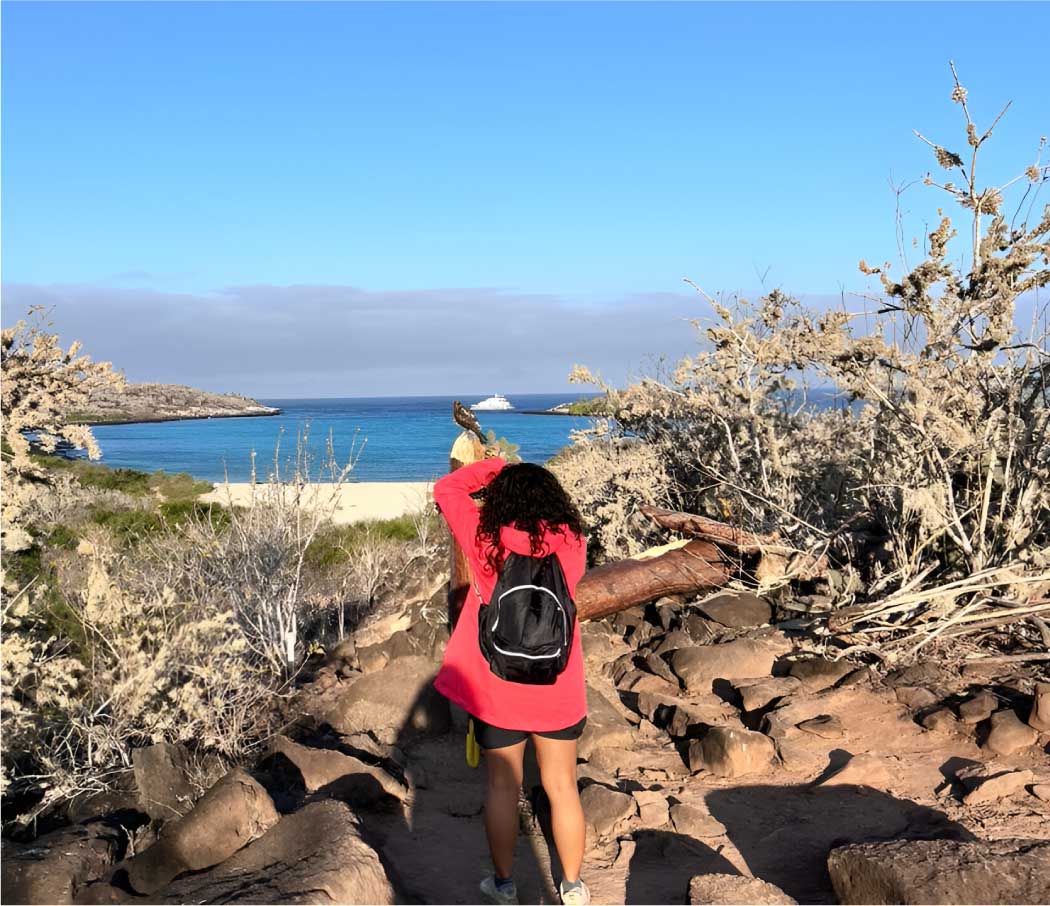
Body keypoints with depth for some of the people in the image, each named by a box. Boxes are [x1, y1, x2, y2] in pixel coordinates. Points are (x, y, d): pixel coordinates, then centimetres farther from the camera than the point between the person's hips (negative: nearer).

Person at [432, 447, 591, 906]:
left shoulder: (485, 538, -11)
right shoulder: (571, 541, -8)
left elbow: (446, 488, 1)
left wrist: (493, 466, 8)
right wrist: (516, 473, 18)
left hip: (496, 687, -1)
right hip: (558, 688, 2)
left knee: (502, 786, 14)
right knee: (561, 786, 15)